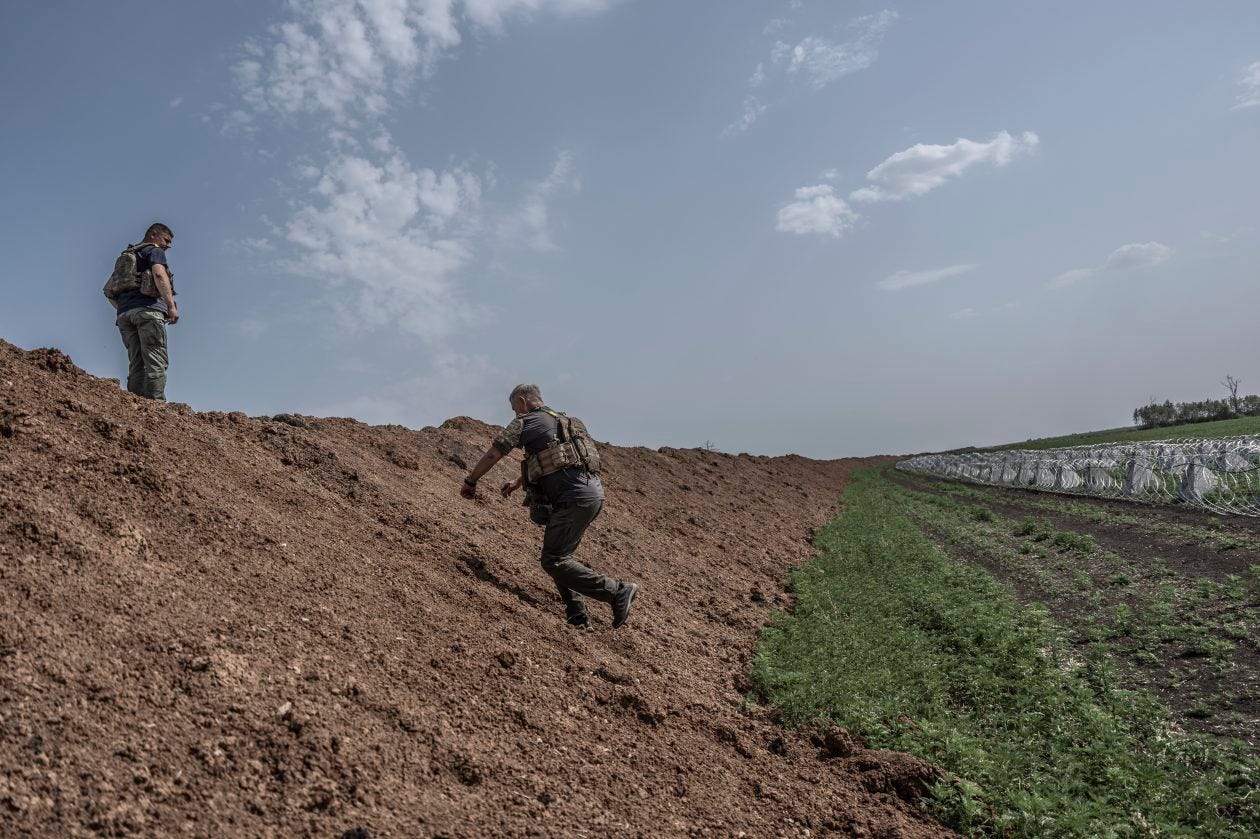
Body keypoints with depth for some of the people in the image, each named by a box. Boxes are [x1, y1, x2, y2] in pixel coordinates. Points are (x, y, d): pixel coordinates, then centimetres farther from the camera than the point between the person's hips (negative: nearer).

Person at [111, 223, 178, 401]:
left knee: (136, 364, 1)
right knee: (156, 362, -15)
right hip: (148, 309, -7)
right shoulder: (155, 250, 8)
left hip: (124, 313, 7)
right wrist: (171, 305, -18)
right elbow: (159, 274, -13)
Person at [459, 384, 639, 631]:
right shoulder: (562, 422, 29)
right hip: (594, 493, 9)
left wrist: (470, 481, 16)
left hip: (574, 497, -9)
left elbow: (492, 454, 2)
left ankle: (617, 592, -9)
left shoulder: (527, 421, 2)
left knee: (553, 560, -6)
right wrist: (516, 484, 51)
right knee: (559, 555, 18)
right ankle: (578, 617, 13)